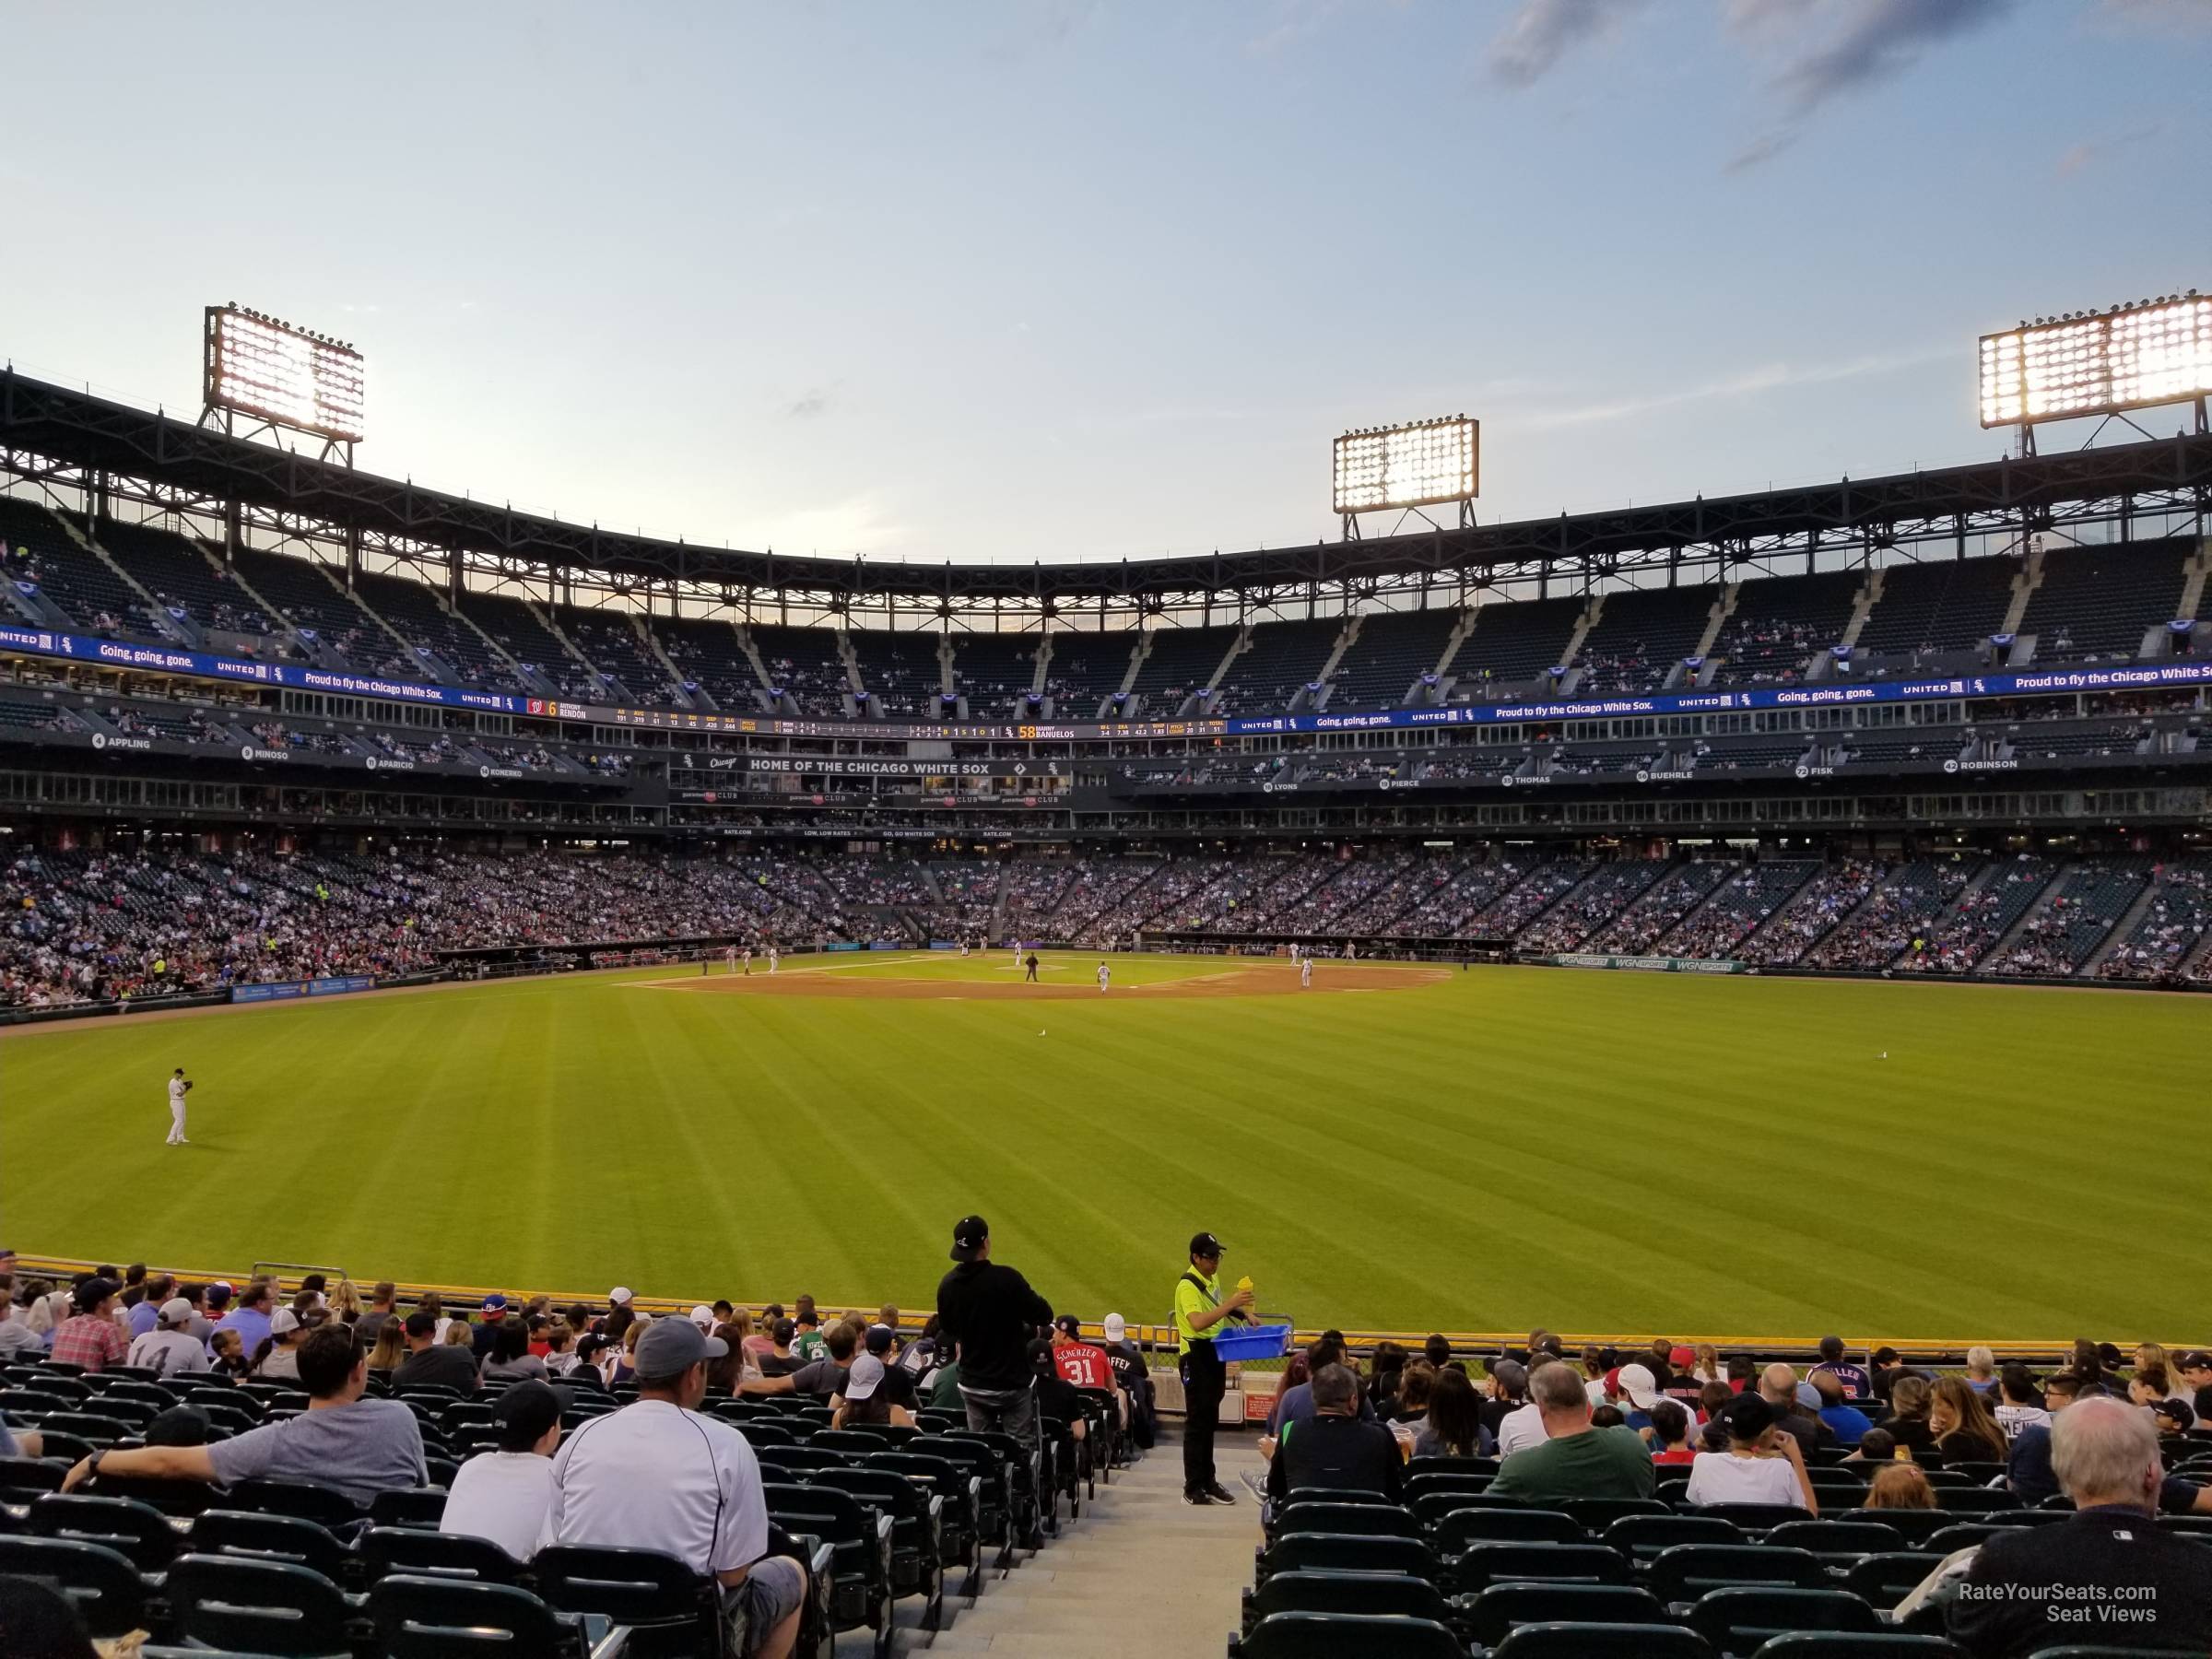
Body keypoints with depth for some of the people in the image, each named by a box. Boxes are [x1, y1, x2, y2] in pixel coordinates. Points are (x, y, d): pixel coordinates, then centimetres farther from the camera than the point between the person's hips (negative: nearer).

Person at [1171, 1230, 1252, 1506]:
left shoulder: (1212, 1277, 8)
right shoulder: (1187, 1285, -20)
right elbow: (1198, 1322, -36)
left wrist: (1242, 1314, 10)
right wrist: (1231, 1303, -37)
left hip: (1215, 1354, 9)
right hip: (1196, 1357, -9)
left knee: (1210, 1421, 16)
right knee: (1197, 1423, -4)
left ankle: (1207, 1480, 26)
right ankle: (1193, 1490, 2)